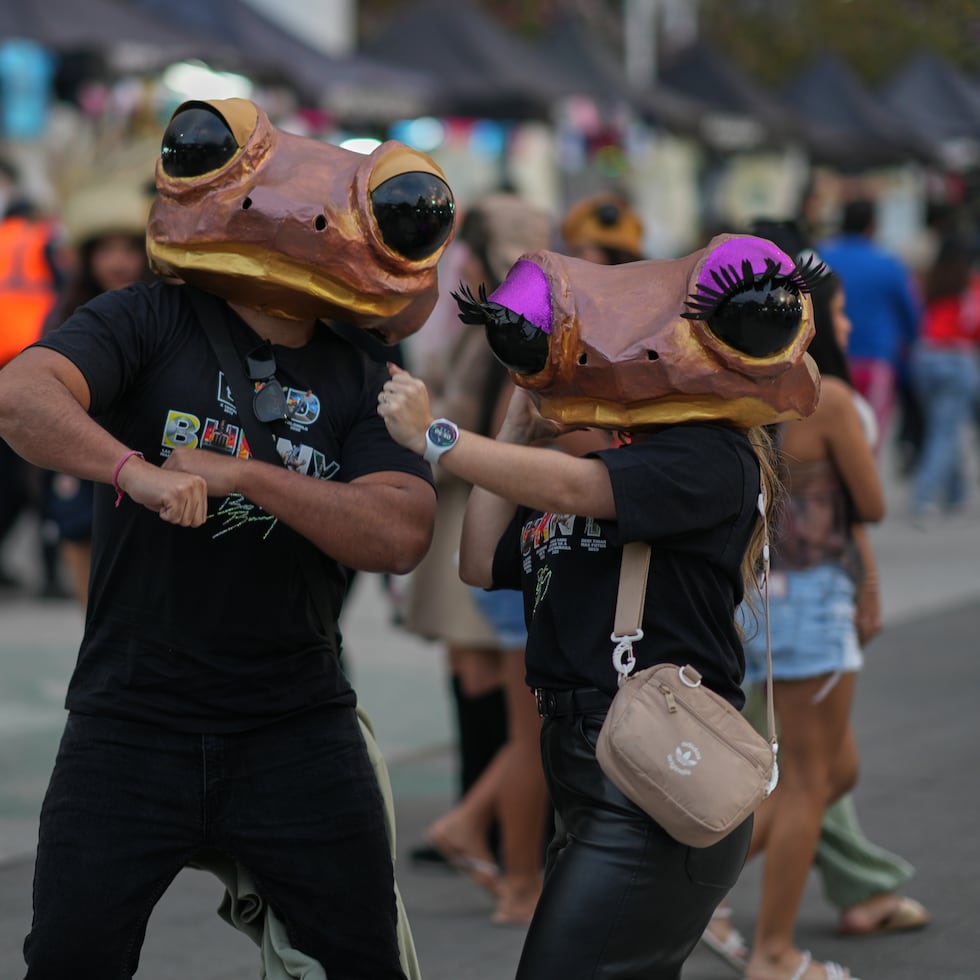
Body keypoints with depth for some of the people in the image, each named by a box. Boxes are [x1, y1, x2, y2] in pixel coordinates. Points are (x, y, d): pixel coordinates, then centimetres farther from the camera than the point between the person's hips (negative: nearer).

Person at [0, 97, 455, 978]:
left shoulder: (360, 387, 5)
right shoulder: (151, 324, -3)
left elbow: (400, 534, -12)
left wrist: (242, 477, -22)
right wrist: (137, 471, -37)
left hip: (298, 729, 2)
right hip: (133, 718, -2)